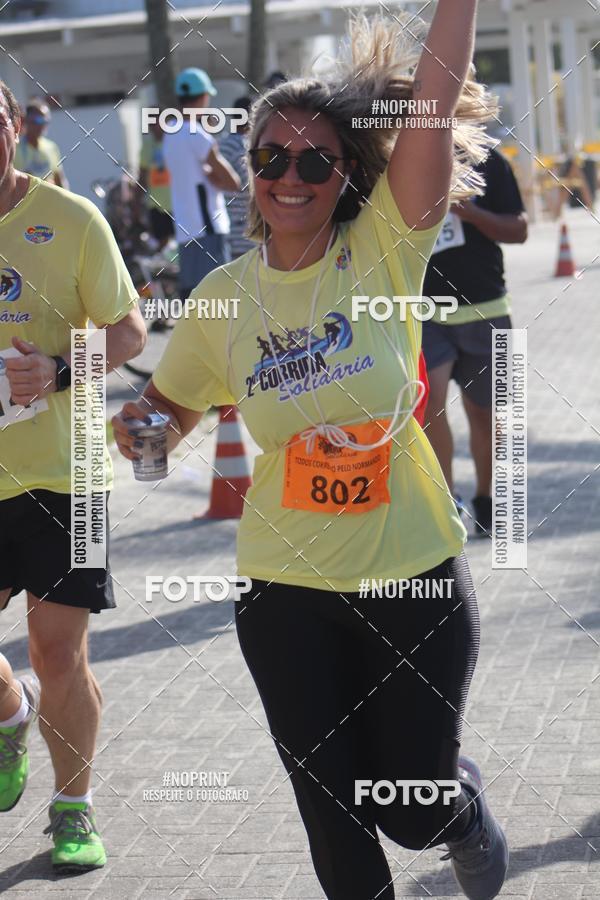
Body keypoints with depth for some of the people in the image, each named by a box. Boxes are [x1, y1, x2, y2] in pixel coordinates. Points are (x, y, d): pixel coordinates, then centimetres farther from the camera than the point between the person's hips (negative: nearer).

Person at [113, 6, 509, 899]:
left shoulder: (383, 252, -9)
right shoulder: (223, 297, -2)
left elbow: (435, 96, -20)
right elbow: (170, 407, 11)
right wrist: (140, 423, -11)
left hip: (414, 573, -2)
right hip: (287, 590, 2)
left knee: (415, 814, 8)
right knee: (335, 814, 10)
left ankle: (464, 803, 44)